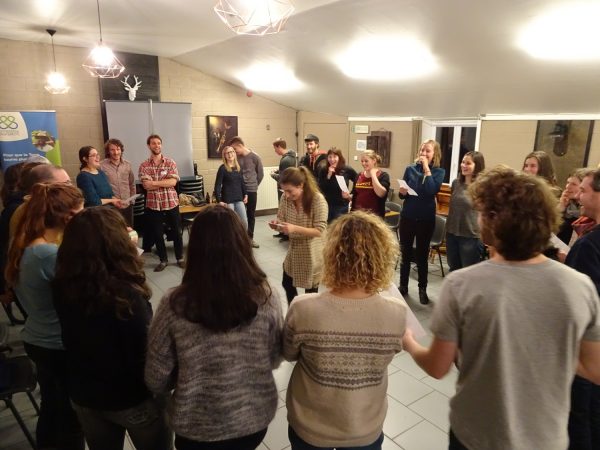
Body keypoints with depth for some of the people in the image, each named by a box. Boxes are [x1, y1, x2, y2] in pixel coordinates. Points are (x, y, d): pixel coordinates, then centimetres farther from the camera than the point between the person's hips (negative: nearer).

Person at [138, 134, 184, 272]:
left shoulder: (170, 163, 0)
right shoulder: (144, 166, 1)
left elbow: (173, 182, -13)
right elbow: (146, 185, -12)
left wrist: (154, 182, -16)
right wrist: (164, 183, -14)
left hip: (171, 203, 0)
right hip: (153, 204, 1)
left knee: (176, 231, 9)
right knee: (157, 234, 9)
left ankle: (180, 258, 24)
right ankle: (163, 260, 25)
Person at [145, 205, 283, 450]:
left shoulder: (175, 305, -23)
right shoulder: (266, 297, -20)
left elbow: (156, 380, -11)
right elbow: (275, 358, -5)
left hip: (197, 428, -1)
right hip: (254, 418, 2)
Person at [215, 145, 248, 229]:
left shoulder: (238, 167, 8)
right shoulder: (222, 168, -8)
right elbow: (218, 185, -9)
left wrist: (245, 194, 14)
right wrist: (219, 201, -15)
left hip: (239, 199, 5)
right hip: (228, 200, -5)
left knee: (244, 222, 4)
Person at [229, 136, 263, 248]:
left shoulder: (254, 157, -8)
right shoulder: (236, 157, 0)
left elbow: (260, 174, 0)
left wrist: (254, 185, 8)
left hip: (251, 190, -2)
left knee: (251, 215, 8)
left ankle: (250, 238, 18)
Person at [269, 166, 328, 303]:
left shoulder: (318, 199, -23)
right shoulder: (286, 198, -8)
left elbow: (320, 230, -24)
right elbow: (281, 220, 4)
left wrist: (295, 228, -35)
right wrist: (276, 224, -21)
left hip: (312, 252, -6)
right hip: (294, 249, 6)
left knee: (310, 289, 8)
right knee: (287, 284, 19)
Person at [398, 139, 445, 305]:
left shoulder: (439, 172, -3)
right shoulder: (410, 169, 2)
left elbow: (431, 191, -21)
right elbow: (402, 194, 7)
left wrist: (427, 169, -18)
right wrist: (402, 192, -16)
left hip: (426, 219, -2)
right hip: (407, 217, 2)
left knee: (422, 255, 8)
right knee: (405, 254, 9)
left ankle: (422, 289, 22)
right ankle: (403, 286, 23)